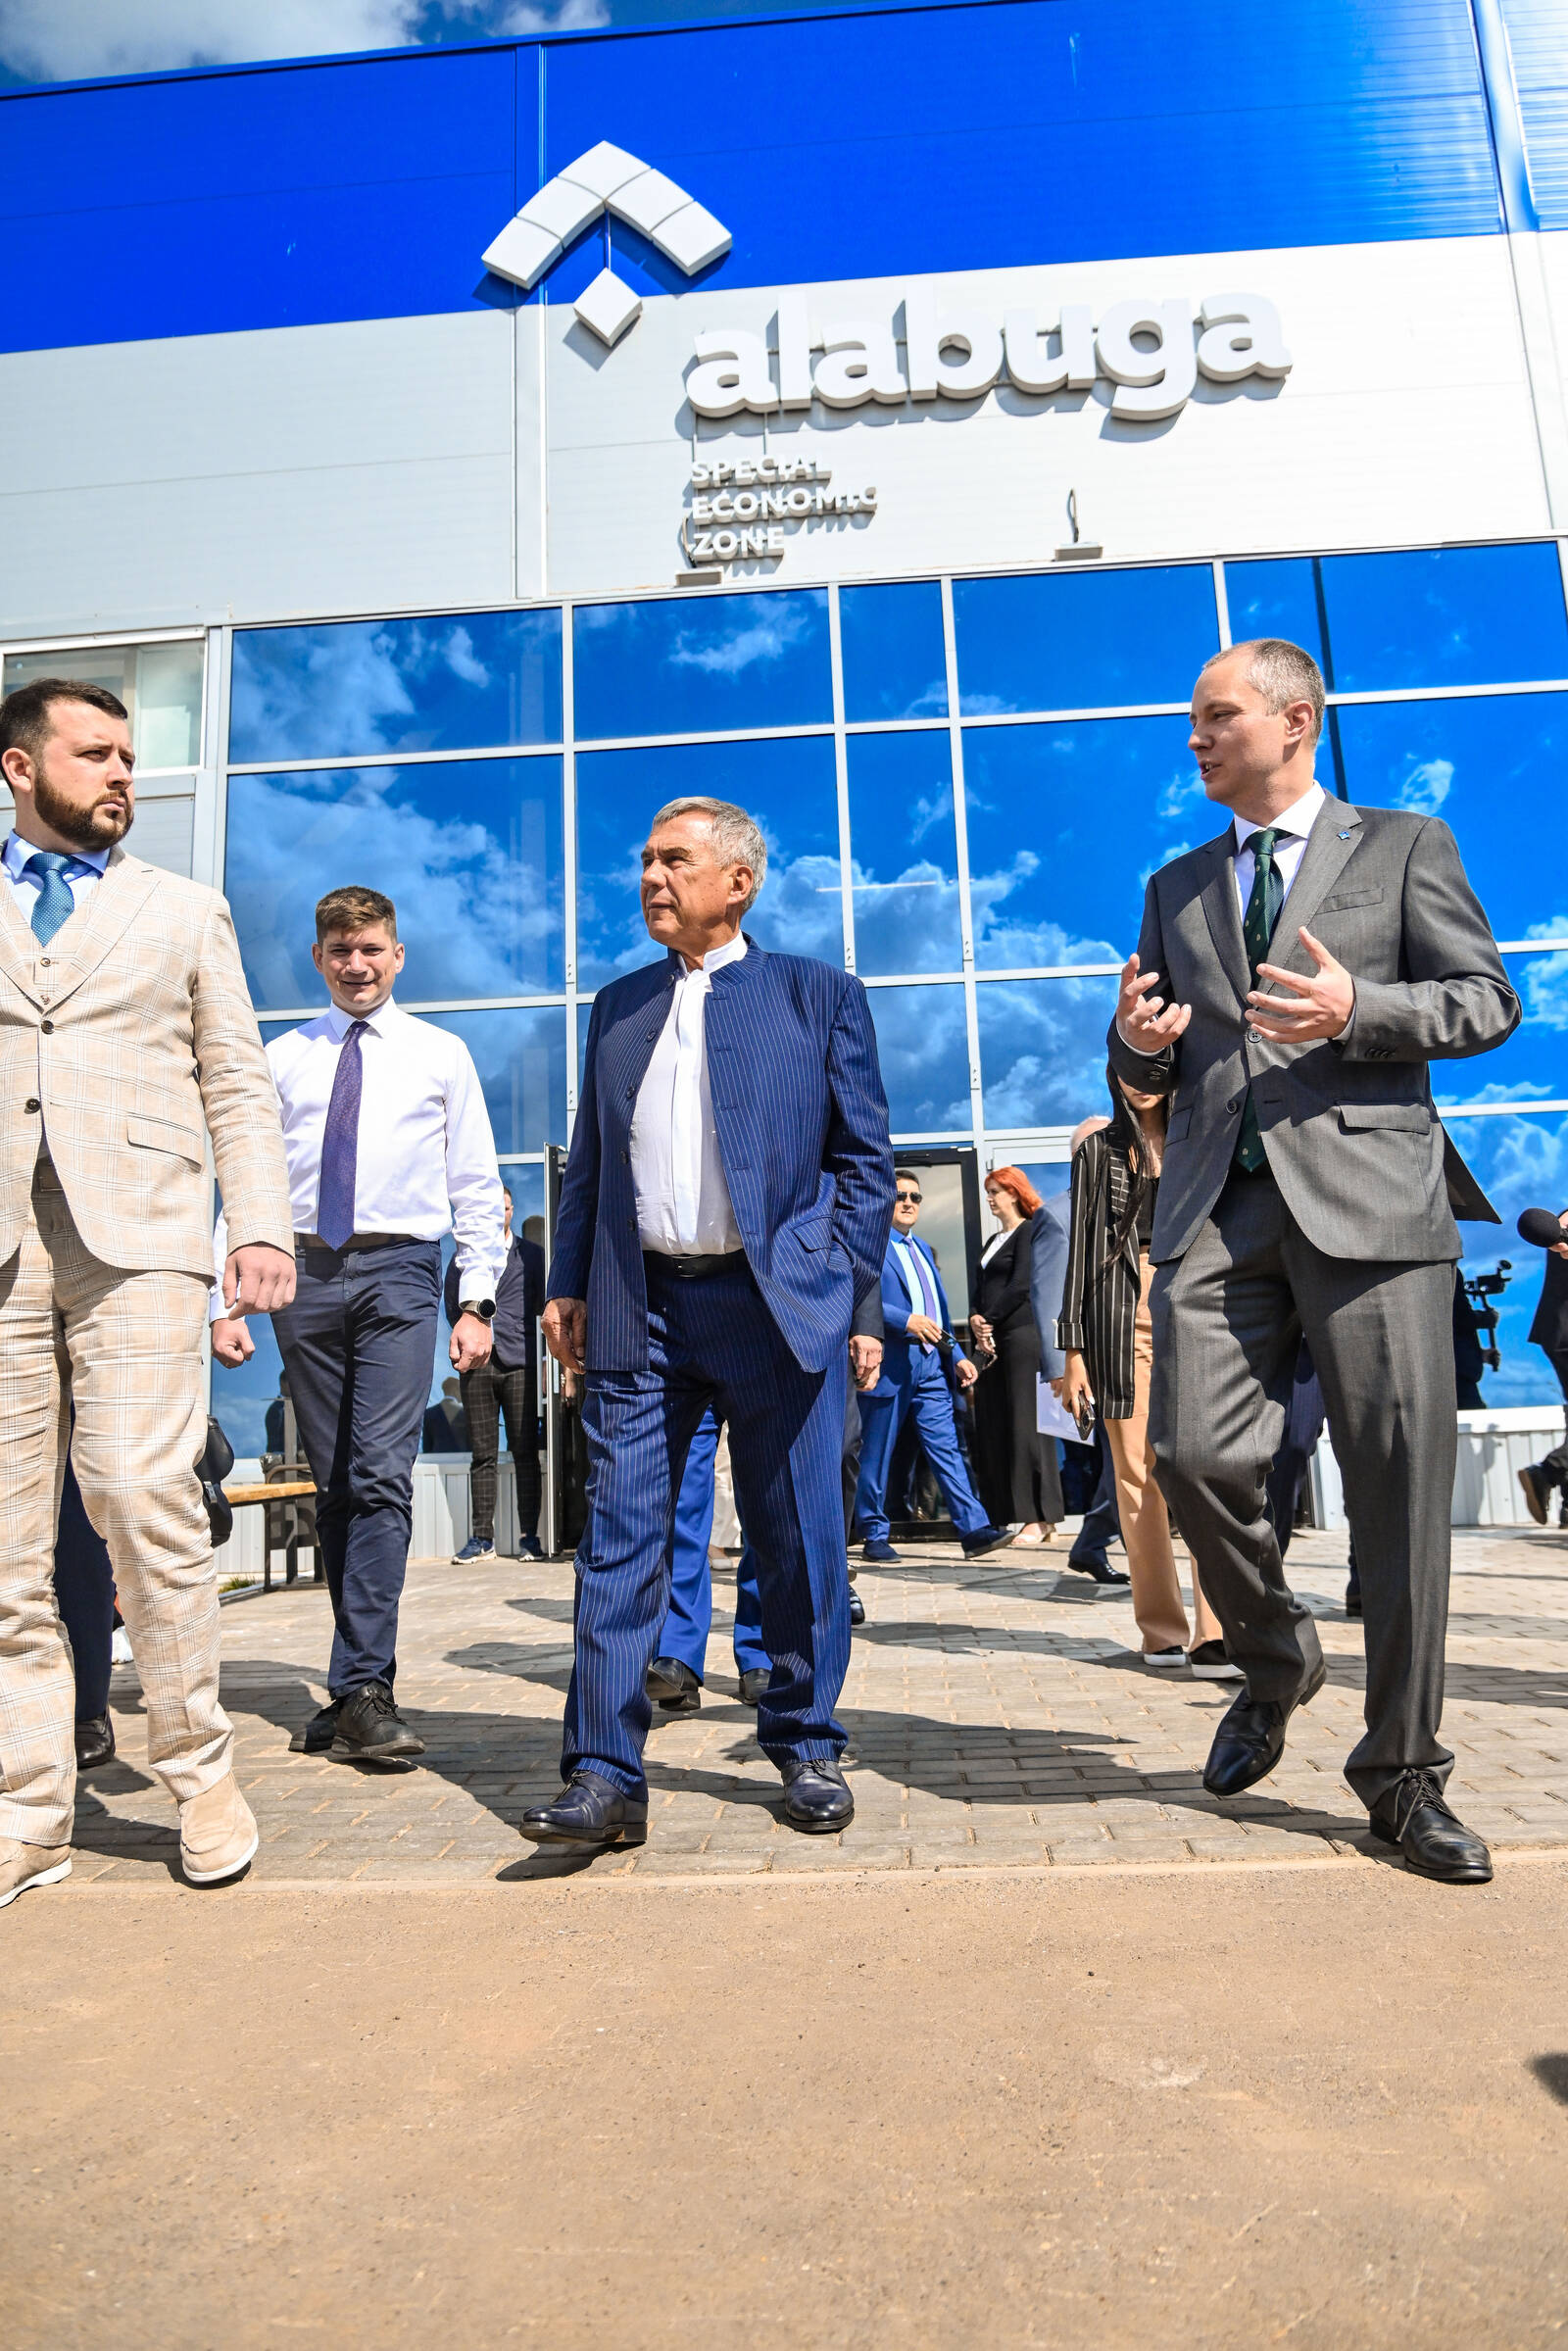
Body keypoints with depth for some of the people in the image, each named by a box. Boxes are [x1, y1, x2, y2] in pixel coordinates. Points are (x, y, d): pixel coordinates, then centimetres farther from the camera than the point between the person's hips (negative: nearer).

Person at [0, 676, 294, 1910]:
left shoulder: (186, 909, 18)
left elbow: (238, 1087, 12)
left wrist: (263, 1227, -1)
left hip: (135, 1237, -1)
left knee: (145, 1492, -12)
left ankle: (200, 1771, 5)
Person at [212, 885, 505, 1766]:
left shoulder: (441, 1054, 8)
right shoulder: (283, 1058, 12)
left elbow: (477, 1188, 5)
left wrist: (476, 1302, -3)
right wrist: (229, 1299, 0)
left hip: (398, 1270, -2)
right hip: (306, 1271, 3)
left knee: (382, 1477, -12)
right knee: (333, 1486, 7)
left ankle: (363, 1691, -8)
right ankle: (364, 1681, 19)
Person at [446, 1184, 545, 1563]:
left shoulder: (531, 1254, 10)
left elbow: (542, 1304, 11)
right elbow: (451, 1304, 19)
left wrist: (516, 1334, 3)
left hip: (519, 1363, -1)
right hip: (477, 1364, 1)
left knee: (526, 1452, -1)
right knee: (482, 1454, 3)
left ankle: (529, 1535, 4)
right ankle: (482, 1538, 8)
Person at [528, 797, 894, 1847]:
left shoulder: (820, 995, 5)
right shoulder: (619, 1007, 16)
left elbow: (867, 1156, 3)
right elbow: (590, 1161, 17)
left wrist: (842, 1285, -5)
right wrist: (569, 1284, 8)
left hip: (776, 1303, -3)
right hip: (640, 1312, 3)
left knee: (799, 1540, 7)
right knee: (619, 1539, 1)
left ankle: (808, 1747, 26)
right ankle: (606, 1776, 11)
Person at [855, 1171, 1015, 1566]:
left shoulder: (922, 1249, 22)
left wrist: (957, 1357, 19)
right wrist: (906, 1321, -24)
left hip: (930, 1363, 7)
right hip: (890, 1365, -6)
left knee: (946, 1447, 1)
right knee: (876, 1455, 3)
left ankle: (974, 1529, -1)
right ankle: (874, 1537, 13)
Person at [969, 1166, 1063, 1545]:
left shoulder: (1030, 1230, -2)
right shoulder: (994, 1240, 23)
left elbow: (1020, 1285, -11)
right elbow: (977, 1289, 15)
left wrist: (989, 1321, -7)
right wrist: (975, 1322, -3)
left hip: (1023, 1333, -8)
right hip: (989, 1341, 8)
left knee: (1025, 1425, -8)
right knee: (992, 1427, 3)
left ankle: (1039, 1519, -4)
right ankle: (1004, 1517, 6)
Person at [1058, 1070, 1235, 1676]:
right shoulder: (1098, 1149, 14)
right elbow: (1081, 1245, 9)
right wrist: (1073, 1347, 2)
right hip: (1123, 1315, 0)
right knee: (1137, 1473, 0)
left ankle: (1214, 1636, -14)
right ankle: (1161, 1631, 8)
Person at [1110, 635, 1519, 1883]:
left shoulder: (1403, 845, 12)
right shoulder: (1176, 886, 22)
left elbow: (1487, 1000, 6)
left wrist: (1357, 1009, -11)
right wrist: (1138, 1041, 0)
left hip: (1365, 1194, -3)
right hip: (1218, 1206, 3)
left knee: (1400, 1486, -1)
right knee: (1197, 1457, -9)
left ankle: (1404, 1774, 15)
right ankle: (1278, 1659, 21)